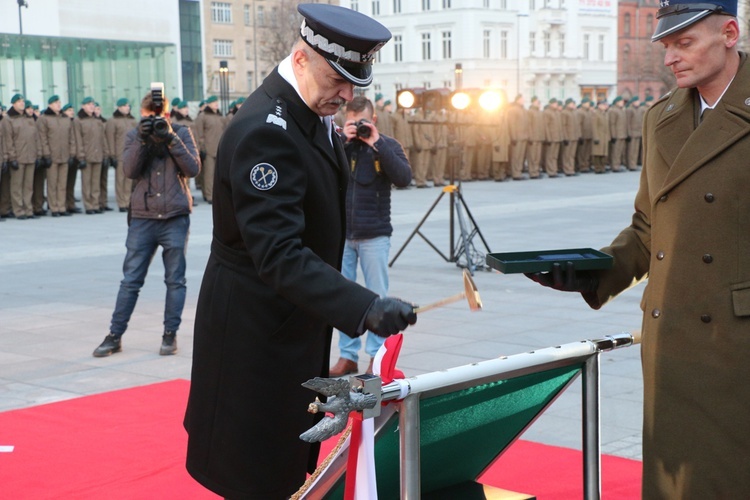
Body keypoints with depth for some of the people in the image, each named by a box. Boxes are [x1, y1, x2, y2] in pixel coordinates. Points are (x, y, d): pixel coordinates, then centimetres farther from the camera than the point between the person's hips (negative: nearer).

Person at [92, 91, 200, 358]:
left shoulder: (182, 133, 4)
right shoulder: (134, 135, 7)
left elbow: (193, 169, -8)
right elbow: (130, 170, -7)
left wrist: (171, 138, -14)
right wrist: (142, 139, -18)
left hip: (175, 217, -1)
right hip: (143, 217, 1)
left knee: (175, 279, 4)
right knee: (130, 279, 2)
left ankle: (170, 334, 14)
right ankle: (115, 335, 9)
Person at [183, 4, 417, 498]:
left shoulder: (315, 114, 5)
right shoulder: (265, 130, -27)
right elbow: (278, 255, -34)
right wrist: (365, 308, -43)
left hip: (296, 323, 10)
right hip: (256, 328, -9)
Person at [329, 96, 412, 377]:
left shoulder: (387, 145, 2)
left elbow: (403, 179, -13)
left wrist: (377, 143, -15)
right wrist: (343, 140, -15)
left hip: (374, 235, -2)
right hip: (341, 234, 2)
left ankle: (377, 357, 12)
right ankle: (347, 356, 14)